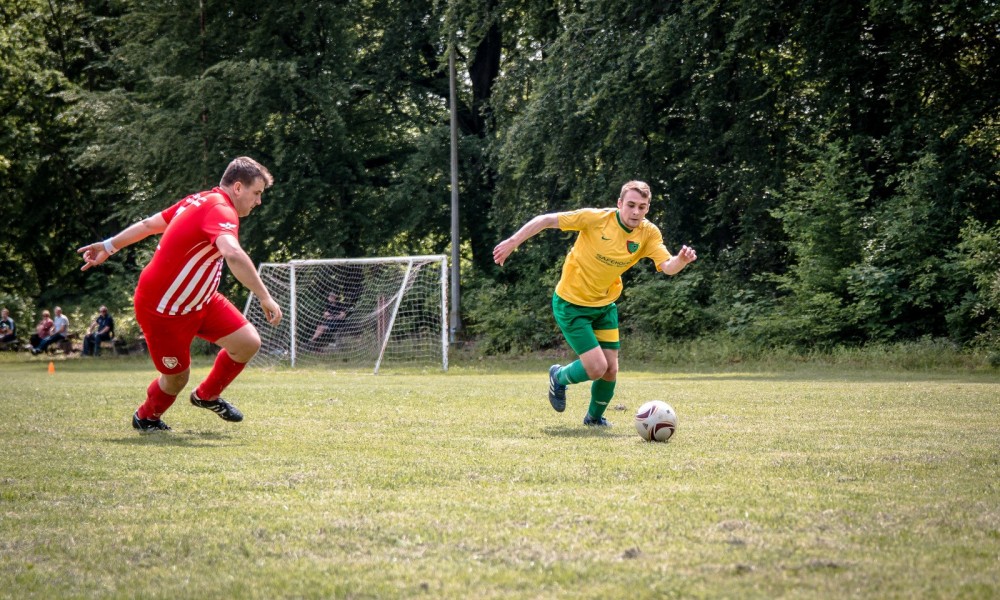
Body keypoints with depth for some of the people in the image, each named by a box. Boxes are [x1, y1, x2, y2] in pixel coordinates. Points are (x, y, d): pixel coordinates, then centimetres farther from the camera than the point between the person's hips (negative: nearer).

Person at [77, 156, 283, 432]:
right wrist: (265, 297, -45)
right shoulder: (220, 210, -26)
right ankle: (145, 417, 36)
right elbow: (233, 254, -46)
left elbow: (148, 224, 13)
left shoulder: (200, 200, 4)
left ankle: (207, 395, 24)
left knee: (248, 342, 0)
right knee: (177, 378, 5)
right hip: (163, 309, -9)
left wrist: (109, 246, 22)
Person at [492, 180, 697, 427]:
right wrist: (513, 242, -19)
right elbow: (546, 220, -18)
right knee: (597, 368, -13)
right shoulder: (596, 218, -23)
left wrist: (681, 260, -45)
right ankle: (559, 377, 20)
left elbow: (667, 266, -22)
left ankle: (595, 416, 33)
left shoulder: (649, 234, -10)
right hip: (571, 303, -5)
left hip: (605, 304, 5)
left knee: (611, 370, 3)